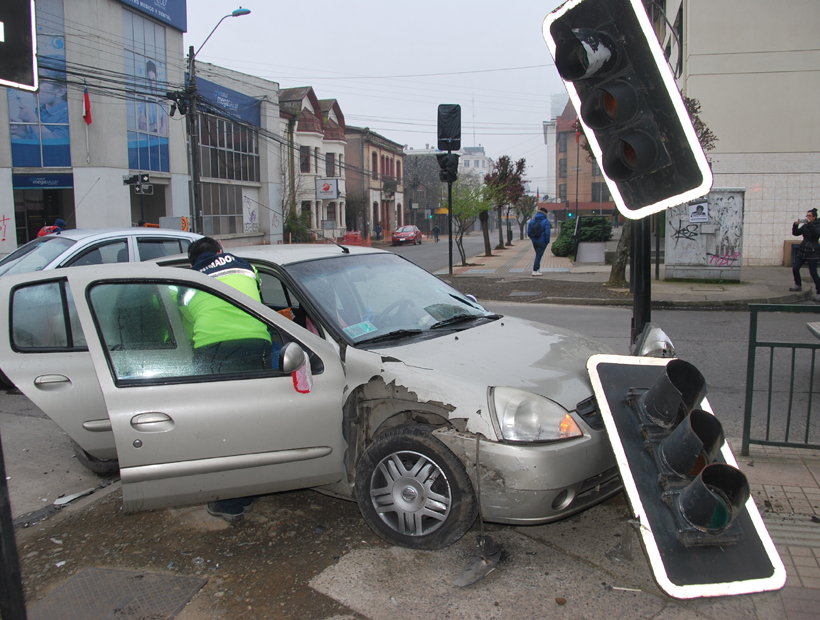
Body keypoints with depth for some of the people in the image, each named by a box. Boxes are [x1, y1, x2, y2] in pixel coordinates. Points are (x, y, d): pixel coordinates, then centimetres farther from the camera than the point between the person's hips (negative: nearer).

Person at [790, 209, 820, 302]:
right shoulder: (805, 226, 11)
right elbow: (796, 233, 6)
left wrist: (810, 224, -25)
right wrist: (795, 225, -10)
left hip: (812, 252, -6)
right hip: (802, 251, 6)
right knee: (795, 268, 1)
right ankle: (798, 285, 22)